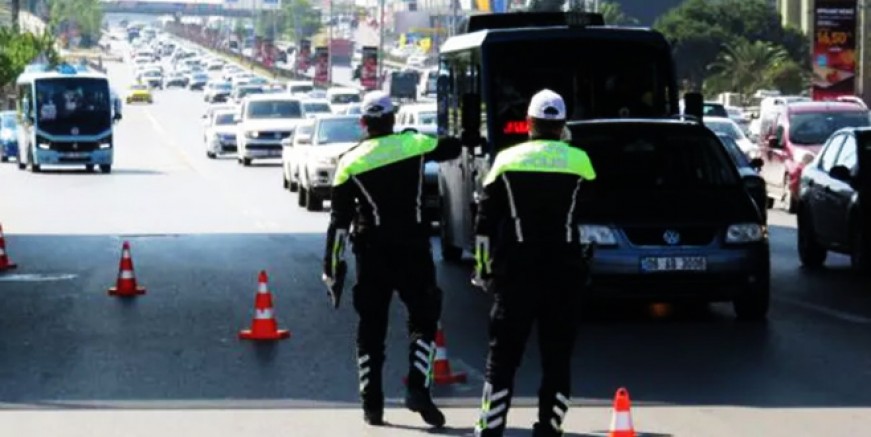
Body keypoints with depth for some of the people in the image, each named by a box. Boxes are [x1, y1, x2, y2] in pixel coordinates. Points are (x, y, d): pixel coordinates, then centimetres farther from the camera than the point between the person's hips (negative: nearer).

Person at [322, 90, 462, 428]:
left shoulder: (350, 163, -1)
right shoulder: (415, 145, -2)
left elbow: (339, 220, -1)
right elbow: (454, 147, 15)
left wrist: (332, 267, 4)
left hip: (372, 254, 1)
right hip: (413, 249, -1)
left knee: (371, 327, 8)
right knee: (424, 318, 10)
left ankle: (372, 403, 6)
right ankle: (418, 387, -7)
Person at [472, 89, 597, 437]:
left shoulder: (507, 160, 0)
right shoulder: (579, 161, 0)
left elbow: (485, 221, 2)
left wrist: (483, 266, 8)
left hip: (516, 271, 0)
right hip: (563, 272, 0)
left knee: (503, 356, 2)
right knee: (557, 356, 6)